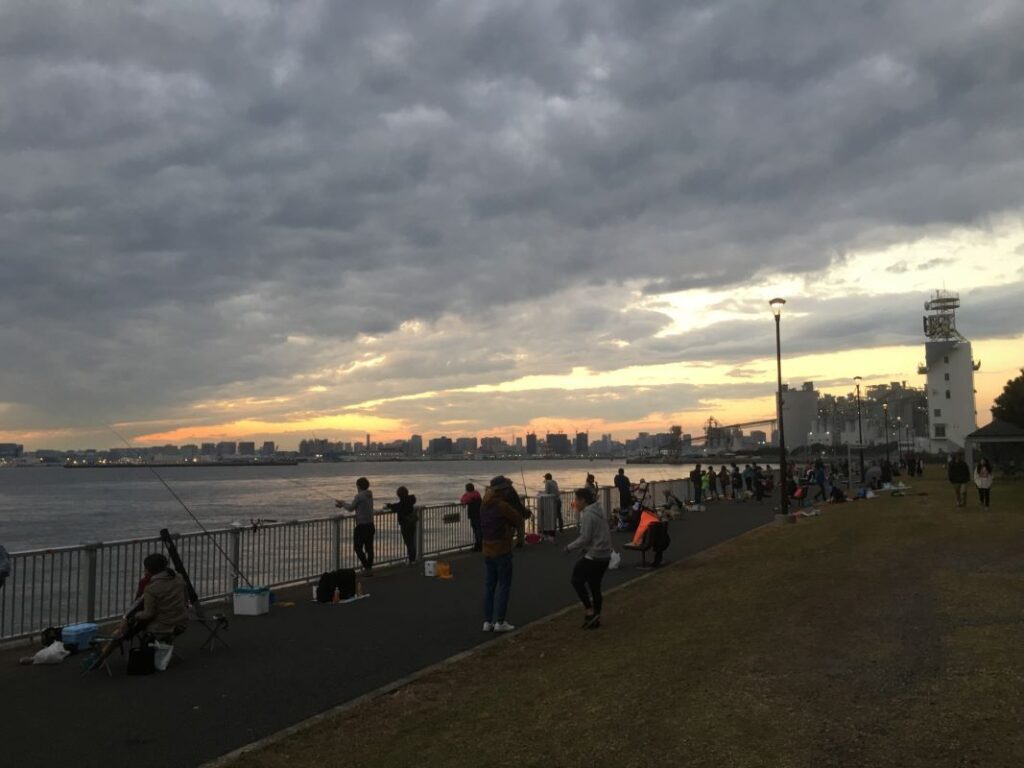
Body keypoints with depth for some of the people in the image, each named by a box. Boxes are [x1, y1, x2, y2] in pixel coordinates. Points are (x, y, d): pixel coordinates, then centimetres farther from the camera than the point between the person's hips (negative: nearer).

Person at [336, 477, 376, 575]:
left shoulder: (359, 496, -15)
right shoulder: (369, 495, 9)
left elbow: (351, 508, -5)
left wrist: (342, 504, 12)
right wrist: (343, 503, 22)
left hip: (361, 526, -8)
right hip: (370, 525, 8)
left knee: (358, 548, 2)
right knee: (369, 548, 12)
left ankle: (367, 568, -4)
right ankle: (369, 568, 15)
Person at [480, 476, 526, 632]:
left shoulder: (484, 505, 4)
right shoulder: (503, 506, -18)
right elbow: (518, 519, -8)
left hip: (487, 550, 7)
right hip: (502, 550, -7)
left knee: (489, 584, 12)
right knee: (504, 585, 1)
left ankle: (488, 621, 14)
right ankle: (500, 622, 0)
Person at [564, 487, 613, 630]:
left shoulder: (588, 514, -16)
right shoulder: (597, 511, 13)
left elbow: (585, 538, -20)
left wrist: (569, 547, -11)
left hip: (593, 556, -9)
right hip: (604, 555, 9)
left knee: (577, 580, 4)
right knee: (594, 585, 15)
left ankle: (589, 610, 1)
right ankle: (596, 617, 20)